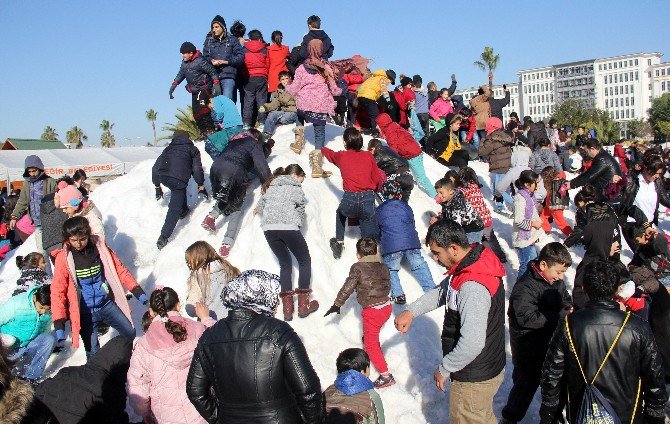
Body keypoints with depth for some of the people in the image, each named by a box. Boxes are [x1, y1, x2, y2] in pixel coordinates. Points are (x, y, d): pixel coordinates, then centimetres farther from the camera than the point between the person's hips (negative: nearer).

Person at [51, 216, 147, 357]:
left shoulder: (100, 247, -6)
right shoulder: (64, 258, -12)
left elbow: (119, 270, 3)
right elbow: (58, 291, -11)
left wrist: (138, 292, 0)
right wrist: (59, 324, -16)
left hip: (107, 304, 3)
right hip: (85, 313, -2)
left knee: (130, 333, 9)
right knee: (93, 352, 5)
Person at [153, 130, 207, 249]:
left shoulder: (168, 149, 32)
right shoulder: (192, 149, 23)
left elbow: (155, 168, 30)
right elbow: (197, 169, 12)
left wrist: (157, 186, 37)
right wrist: (201, 186, 21)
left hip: (162, 177, 4)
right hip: (178, 179, -4)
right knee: (174, 210, 1)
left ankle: (183, 210, 42)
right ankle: (163, 238, -3)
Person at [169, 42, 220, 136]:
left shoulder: (200, 61, -13)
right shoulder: (184, 63, 11)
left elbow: (213, 72, -13)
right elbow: (180, 74, 25)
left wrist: (216, 84, -21)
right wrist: (173, 85, 20)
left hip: (204, 88, -8)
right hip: (195, 91, 9)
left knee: (202, 108, -23)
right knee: (196, 113, 2)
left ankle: (210, 129, -18)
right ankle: (203, 132, 7)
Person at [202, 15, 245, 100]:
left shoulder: (232, 39, 8)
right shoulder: (209, 40, 16)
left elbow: (240, 57, 2)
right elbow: (204, 56, 10)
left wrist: (226, 61, -8)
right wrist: (211, 61, -12)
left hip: (228, 76, -3)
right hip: (213, 76, 3)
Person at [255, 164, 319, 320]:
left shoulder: (271, 186, 21)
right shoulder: (296, 188, 7)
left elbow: (261, 206, 26)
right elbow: (300, 210, 10)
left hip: (268, 228, 5)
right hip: (288, 227, -5)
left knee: (285, 264, 18)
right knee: (305, 261, 13)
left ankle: (287, 307, 7)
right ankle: (303, 304, 6)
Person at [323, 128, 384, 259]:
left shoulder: (341, 156, 10)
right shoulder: (368, 156, 9)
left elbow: (330, 154, 34)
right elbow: (378, 179, 8)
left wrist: (323, 149, 58)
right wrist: (375, 191, 30)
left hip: (349, 200, 1)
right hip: (368, 200, -1)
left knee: (341, 213, 33)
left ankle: (339, 242, 34)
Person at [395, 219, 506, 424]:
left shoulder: (472, 287, -35)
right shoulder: (477, 260, -3)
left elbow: (472, 344, -37)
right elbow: (442, 292, 11)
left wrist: (444, 369, -21)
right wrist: (411, 311, 1)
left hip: (474, 379, -9)